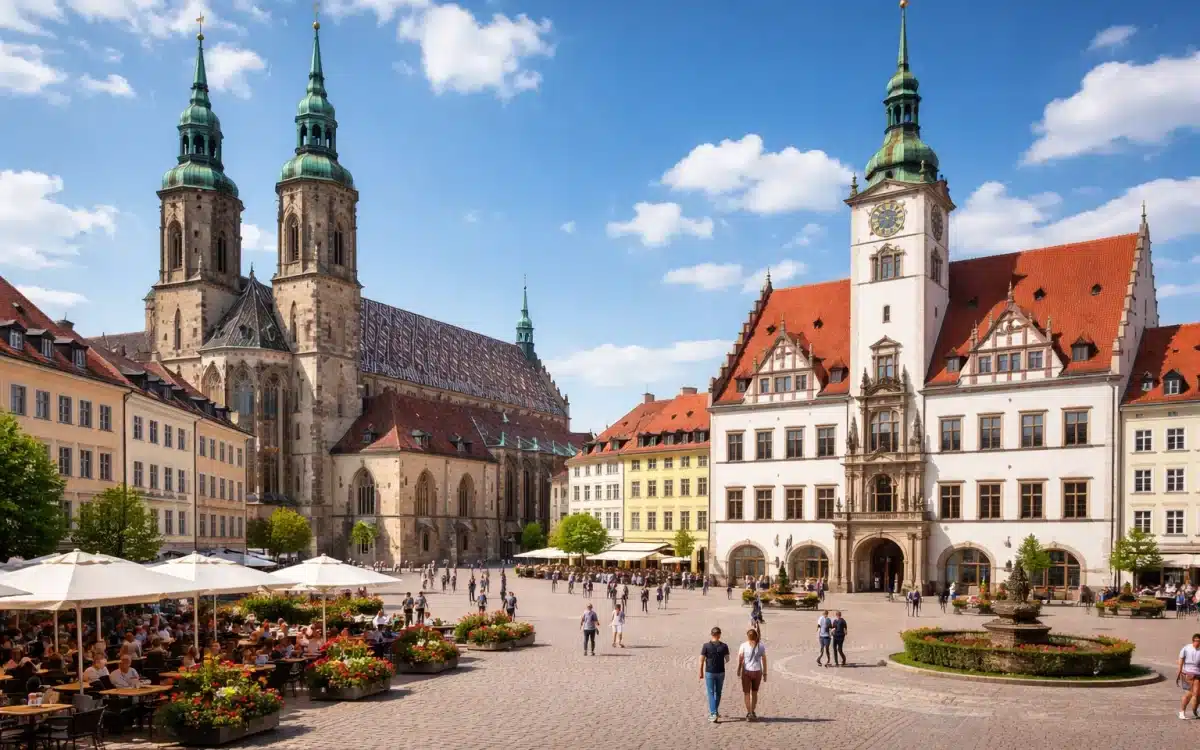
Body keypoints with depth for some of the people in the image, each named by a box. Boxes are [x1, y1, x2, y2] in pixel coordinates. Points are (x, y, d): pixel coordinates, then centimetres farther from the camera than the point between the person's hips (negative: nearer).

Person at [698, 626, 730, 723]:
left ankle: (713, 714, -5)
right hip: (720, 672, 2)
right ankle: (715, 712, 30)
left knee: (711, 693, 3)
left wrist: (701, 673, 2)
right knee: (718, 693, 17)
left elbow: (702, 660, -9)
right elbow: (727, 659, 4)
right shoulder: (724, 646, -6)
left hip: (709, 672, -2)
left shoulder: (706, 646, -10)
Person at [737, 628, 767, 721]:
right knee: (754, 693, 20)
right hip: (757, 671, 2)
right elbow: (764, 660, 0)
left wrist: (738, 671, 7)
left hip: (746, 671, -2)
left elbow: (740, 659, -6)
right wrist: (765, 673, 6)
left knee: (746, 693, 9)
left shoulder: (743, 646, -6)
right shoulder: (761, 646, -1)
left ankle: (749, 713, 2)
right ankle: (752, 712, 27)